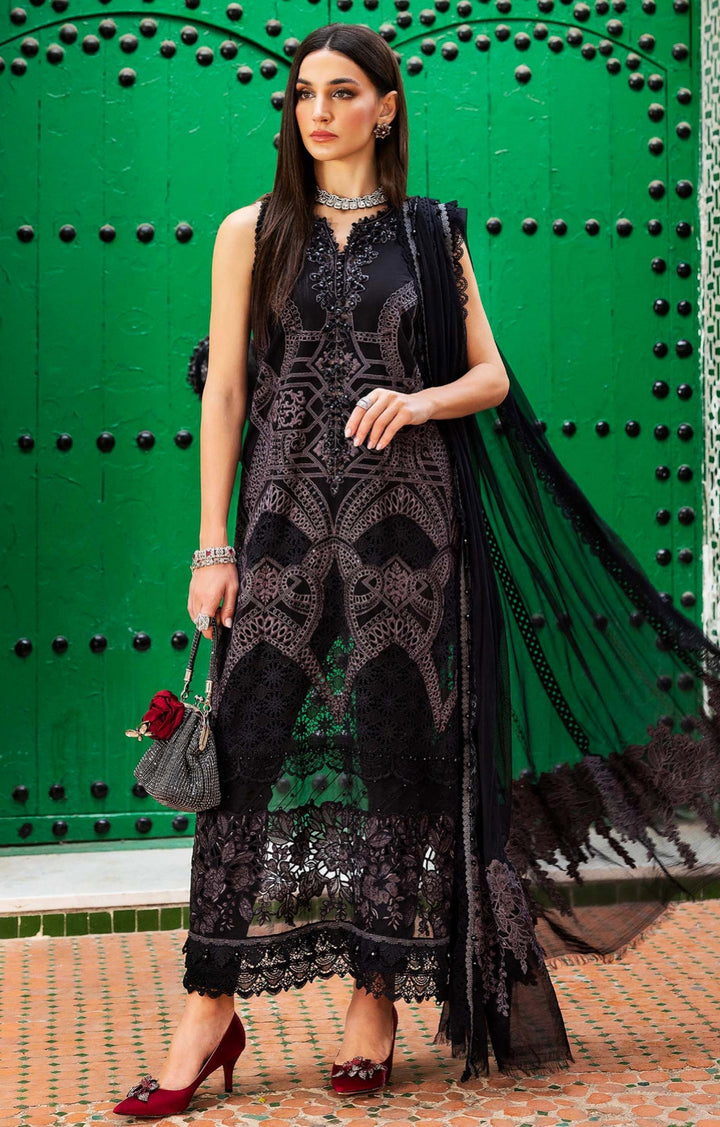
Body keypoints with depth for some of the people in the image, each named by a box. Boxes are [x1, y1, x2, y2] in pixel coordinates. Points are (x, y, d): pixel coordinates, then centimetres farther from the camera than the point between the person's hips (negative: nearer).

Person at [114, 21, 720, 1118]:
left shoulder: (432, 232, 10)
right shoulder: (253, 231, 9)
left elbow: (492, 376, 10)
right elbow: (224, 391, 5)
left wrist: (416, 401, -12)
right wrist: (213, 544, -1)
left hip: (406, 512, 0)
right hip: (287, 510, 0)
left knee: (397, 749, 1)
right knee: (246, 743, -6)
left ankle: (377, 1001, 11)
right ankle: (212, 1010, 2)